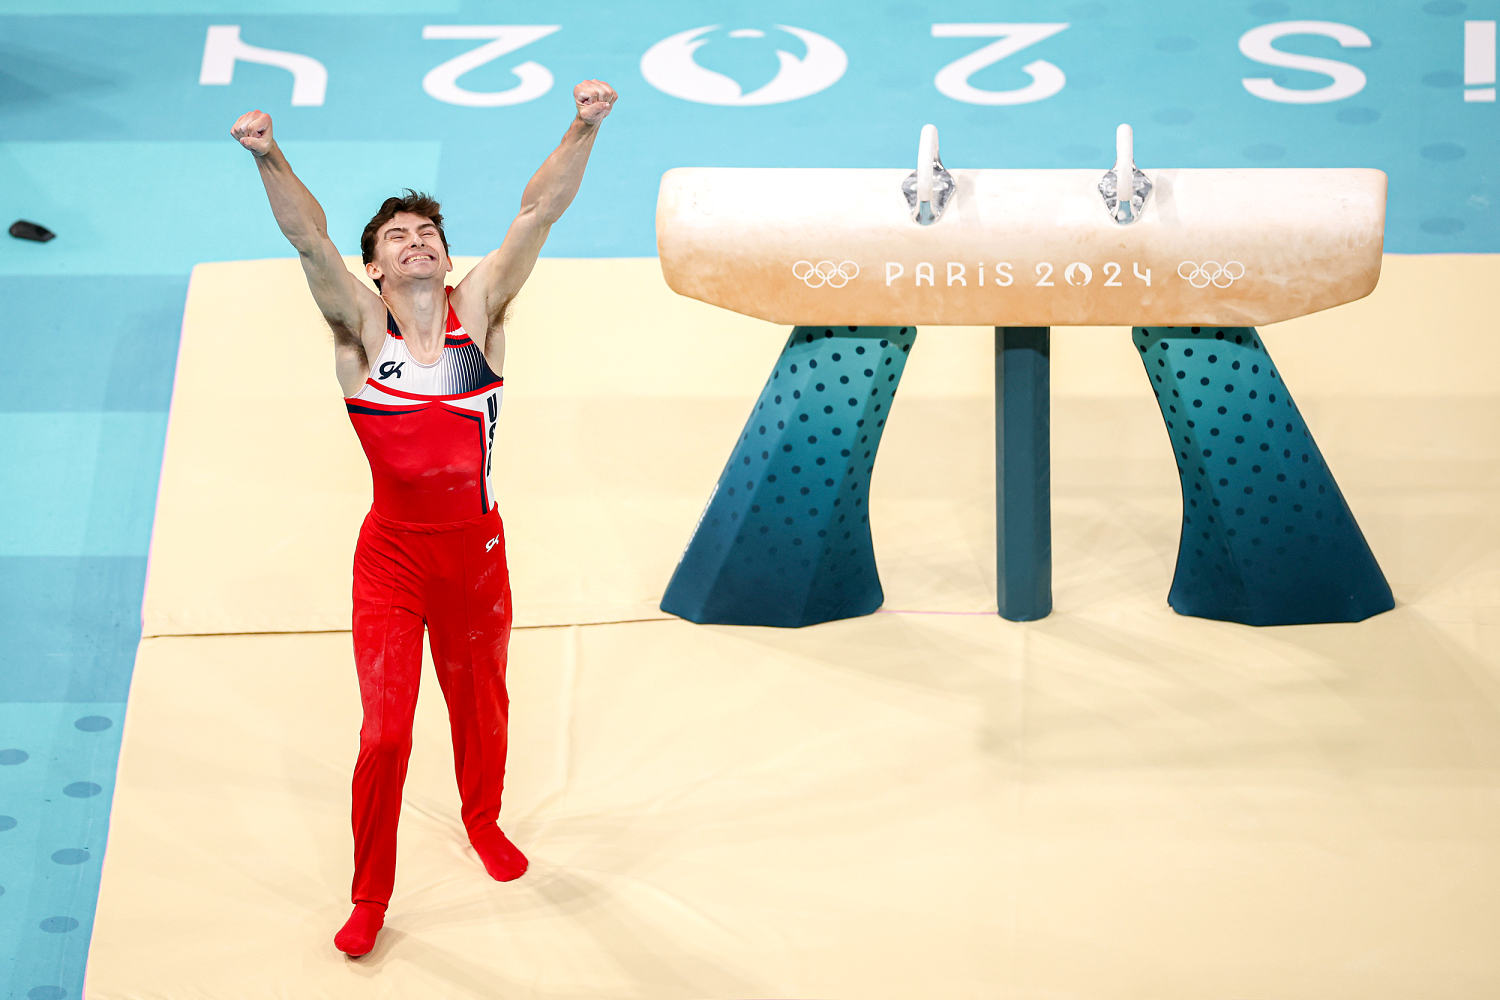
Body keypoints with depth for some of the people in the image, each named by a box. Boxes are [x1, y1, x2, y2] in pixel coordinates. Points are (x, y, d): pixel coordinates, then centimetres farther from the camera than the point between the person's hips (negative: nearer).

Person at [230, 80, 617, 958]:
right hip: (392, 558, -2)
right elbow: (309, 237, -25)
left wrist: (584, 129, -28)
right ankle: (370, 897, 18)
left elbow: (540, 210, -15)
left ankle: (484, 820, 51)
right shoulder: (362, 327, -9)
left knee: (481, 704, 21)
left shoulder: (480, 311, -5)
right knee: (385, 731, -2)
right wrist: (269, 159, -41)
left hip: (476, 551, 2)